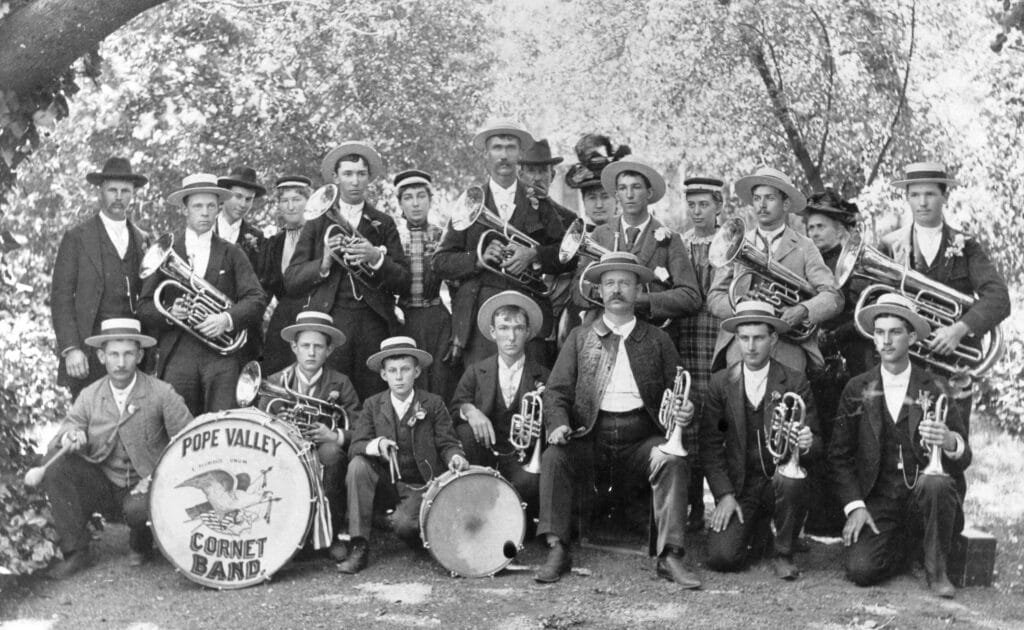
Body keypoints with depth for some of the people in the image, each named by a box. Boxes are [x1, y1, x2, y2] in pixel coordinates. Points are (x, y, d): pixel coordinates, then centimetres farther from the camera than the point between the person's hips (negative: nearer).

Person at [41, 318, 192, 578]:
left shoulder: (161, 394, -10)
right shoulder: (89, 396, -1)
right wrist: (69, 437, -26)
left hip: (142, 487, -3)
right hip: (101, 486, 3)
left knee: (138, 508, -36)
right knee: (55, 465, -20)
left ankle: (140, 544, 4)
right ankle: (76, 552, -9)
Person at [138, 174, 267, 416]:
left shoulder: (231, 254, 13)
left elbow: (257, 300, 3)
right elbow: (144, 308, 7)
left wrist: (227, 319, -14)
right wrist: (169, 313, -13)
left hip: (221, 352, 0)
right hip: (176, 354, 0)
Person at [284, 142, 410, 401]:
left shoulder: (384, 224, 15)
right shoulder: (317, 223, 13)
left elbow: (404, 283, 6)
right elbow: (291, 282, 7)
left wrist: (377, 259, -11)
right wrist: (323, 263, -10)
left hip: (374, 324, 1)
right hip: (329, 320, -1)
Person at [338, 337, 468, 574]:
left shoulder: (433, 404, -2)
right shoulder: (373, 405, 1)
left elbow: (447, 443, -4)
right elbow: (355, 446, -7)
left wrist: (455, 456, -28)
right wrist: (376, 445, -29)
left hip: (420, 485, -3)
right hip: (386, 480, 3)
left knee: (402, 524, -30)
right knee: (358, 465, -26)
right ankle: (359, 547, -20)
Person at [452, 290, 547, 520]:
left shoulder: (542, 377, 8)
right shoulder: (475, 372, 11)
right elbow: (455, 409, 0)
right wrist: (469, 410, -23)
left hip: (522, 459, -2)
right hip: (484, 455, 2)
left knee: (528, 482, -34)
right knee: (466, 430, -28)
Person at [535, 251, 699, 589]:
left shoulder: (657, 340, 12)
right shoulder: (580, 337, 13)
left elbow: (676, 392, 9)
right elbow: (556, 390, 6)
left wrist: (682, 411, -16)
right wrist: (559, 424, -15)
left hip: (641, 437, 0)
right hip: (590, 434, 0)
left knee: (674, 461, -28)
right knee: (553, 457, -27)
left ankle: (669, 556, -26)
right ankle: (557, 551, -22)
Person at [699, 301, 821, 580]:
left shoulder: (795, 383, 0)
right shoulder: (720, 383, 3)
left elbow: (816, 442, 0)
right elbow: (710, 445, 2)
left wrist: (807, 444, -26)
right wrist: (724, 495, -8)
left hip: (780, 479, -1)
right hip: (738, 486, 1)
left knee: (791, 479, -37)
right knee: (721, 559, -18)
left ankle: (783, 554, -8)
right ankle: (750, 529, 20)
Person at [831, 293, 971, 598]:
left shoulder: (935, 389, 3)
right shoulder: (857, 389, 5)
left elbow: (964, 458, -2)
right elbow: (840, 455, 5)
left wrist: (950, 442, -27)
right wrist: (854, 506, -9)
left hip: (922, 495, 0)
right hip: (877, 501, 1)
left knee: (936, 483, -35)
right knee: (861, 570, -22)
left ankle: (936, 569, -9)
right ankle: (901, 544, 15)